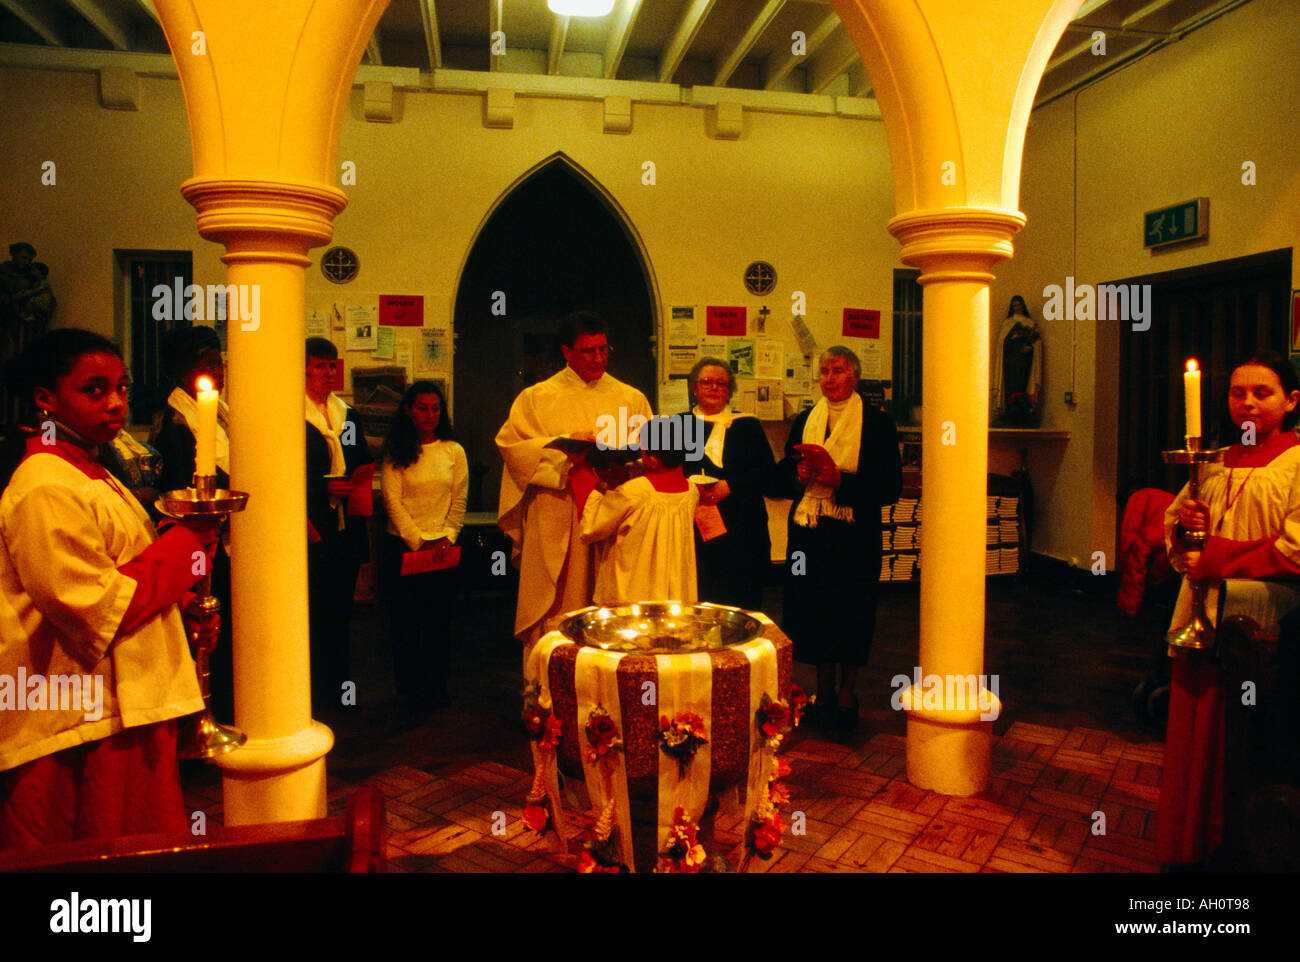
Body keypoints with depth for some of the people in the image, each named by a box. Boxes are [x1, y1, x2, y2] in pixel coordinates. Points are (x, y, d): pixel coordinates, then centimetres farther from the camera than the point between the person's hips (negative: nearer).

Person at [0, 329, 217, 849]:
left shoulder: (86, 474, 14)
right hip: (87, 723, -9)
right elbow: (95, 609, -24)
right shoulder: (46, 489, -19)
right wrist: (183, 546, -15)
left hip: (126, 704, 9)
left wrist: (185, 609, 7)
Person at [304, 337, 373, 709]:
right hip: (312, 531, -6)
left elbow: (364, 466, 21)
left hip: (347, 529, 6)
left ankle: (337, 689, 20)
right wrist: (326, 487, -17)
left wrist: (358, 485, 0)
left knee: (340, 612, 11)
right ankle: (315, 693, 8)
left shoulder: (349, 417, 17)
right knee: (315, 614, -3)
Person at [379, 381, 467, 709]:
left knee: (438, 620, 2)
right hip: (402, 546, -1)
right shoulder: (396, 452, 2)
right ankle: (409, 686, 15)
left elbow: (459, 500, 6)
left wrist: (447, 537, -6)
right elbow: (392, 500, -4)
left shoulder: (454, 451, 7)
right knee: (404, 620, 3)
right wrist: (417, 541, -9)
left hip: (442, 547, 1)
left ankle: (435, 688, 14)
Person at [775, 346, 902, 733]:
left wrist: (839, 479, -19)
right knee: (813, 609, 8)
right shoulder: (803, 421, 11)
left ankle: (847, 693, 21)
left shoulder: (877, 422, -2)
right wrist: (800, 475, -9)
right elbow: (782, 474, 14)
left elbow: (890, 487, -9)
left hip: (854, 538, -4)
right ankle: (824, 690, 24)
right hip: (809, 533, 4)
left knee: (852, 612, 3)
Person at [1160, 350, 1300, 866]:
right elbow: (1174, 524, 20)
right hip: (1202, 615, 6)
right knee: (1193, 735, 10)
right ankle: (1189, 847, 23)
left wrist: (1216, 563, -16)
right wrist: (1184, 520, -2)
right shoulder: (1217, 464, 13)